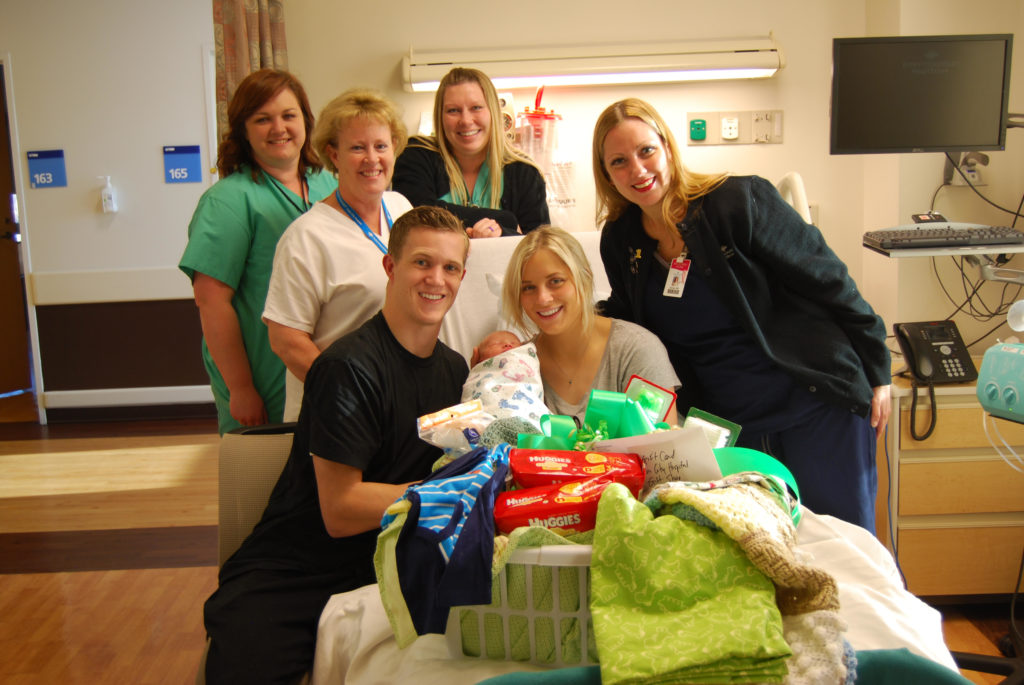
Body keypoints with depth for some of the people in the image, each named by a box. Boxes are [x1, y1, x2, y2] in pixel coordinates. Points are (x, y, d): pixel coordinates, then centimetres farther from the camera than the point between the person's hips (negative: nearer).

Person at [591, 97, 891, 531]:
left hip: (817, 404, -4)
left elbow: (828, 281, -8)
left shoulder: (738, 202, -14)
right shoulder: (620, 242, 1)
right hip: (728, 424, 5)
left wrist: (876, 374, -4)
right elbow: (629, 317, 16)